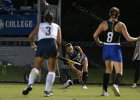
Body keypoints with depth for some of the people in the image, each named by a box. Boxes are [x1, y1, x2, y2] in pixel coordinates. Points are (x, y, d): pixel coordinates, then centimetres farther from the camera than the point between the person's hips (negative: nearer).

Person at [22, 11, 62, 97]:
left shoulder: (40, 26, 24)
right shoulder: (57, 26, 23)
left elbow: (30, 36, 16)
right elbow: (59, 41, 12)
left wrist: (32, 44, 34)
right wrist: (57, 50, 27)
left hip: (41, 44, 1)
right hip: (52, 44, -1)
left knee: (36, 67, 11)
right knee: (52, 70, 7)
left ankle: (30, 84, -12)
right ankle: (47, 91, -2)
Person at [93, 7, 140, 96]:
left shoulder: (104, 24, 1)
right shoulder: (121, 25, -5)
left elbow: (95, 35, -2)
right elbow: (128, 38, -5)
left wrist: (98, 42, 19)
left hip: (106, 48, 3)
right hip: (115, 49, -3)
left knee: (108, 70, 21)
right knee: (119, 72, -1)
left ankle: (104, 90, 17)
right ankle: (116, 84, -32)